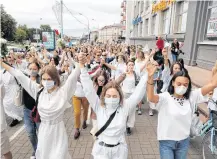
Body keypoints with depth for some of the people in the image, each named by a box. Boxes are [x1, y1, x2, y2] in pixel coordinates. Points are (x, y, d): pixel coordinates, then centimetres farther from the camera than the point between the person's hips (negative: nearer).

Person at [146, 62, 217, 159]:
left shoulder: (191, 97, -6)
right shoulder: (165, 97, -20)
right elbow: (151, 97, -40)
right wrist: (150, 77, -53)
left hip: (184, 141, 5)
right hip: (167, 142, -4)